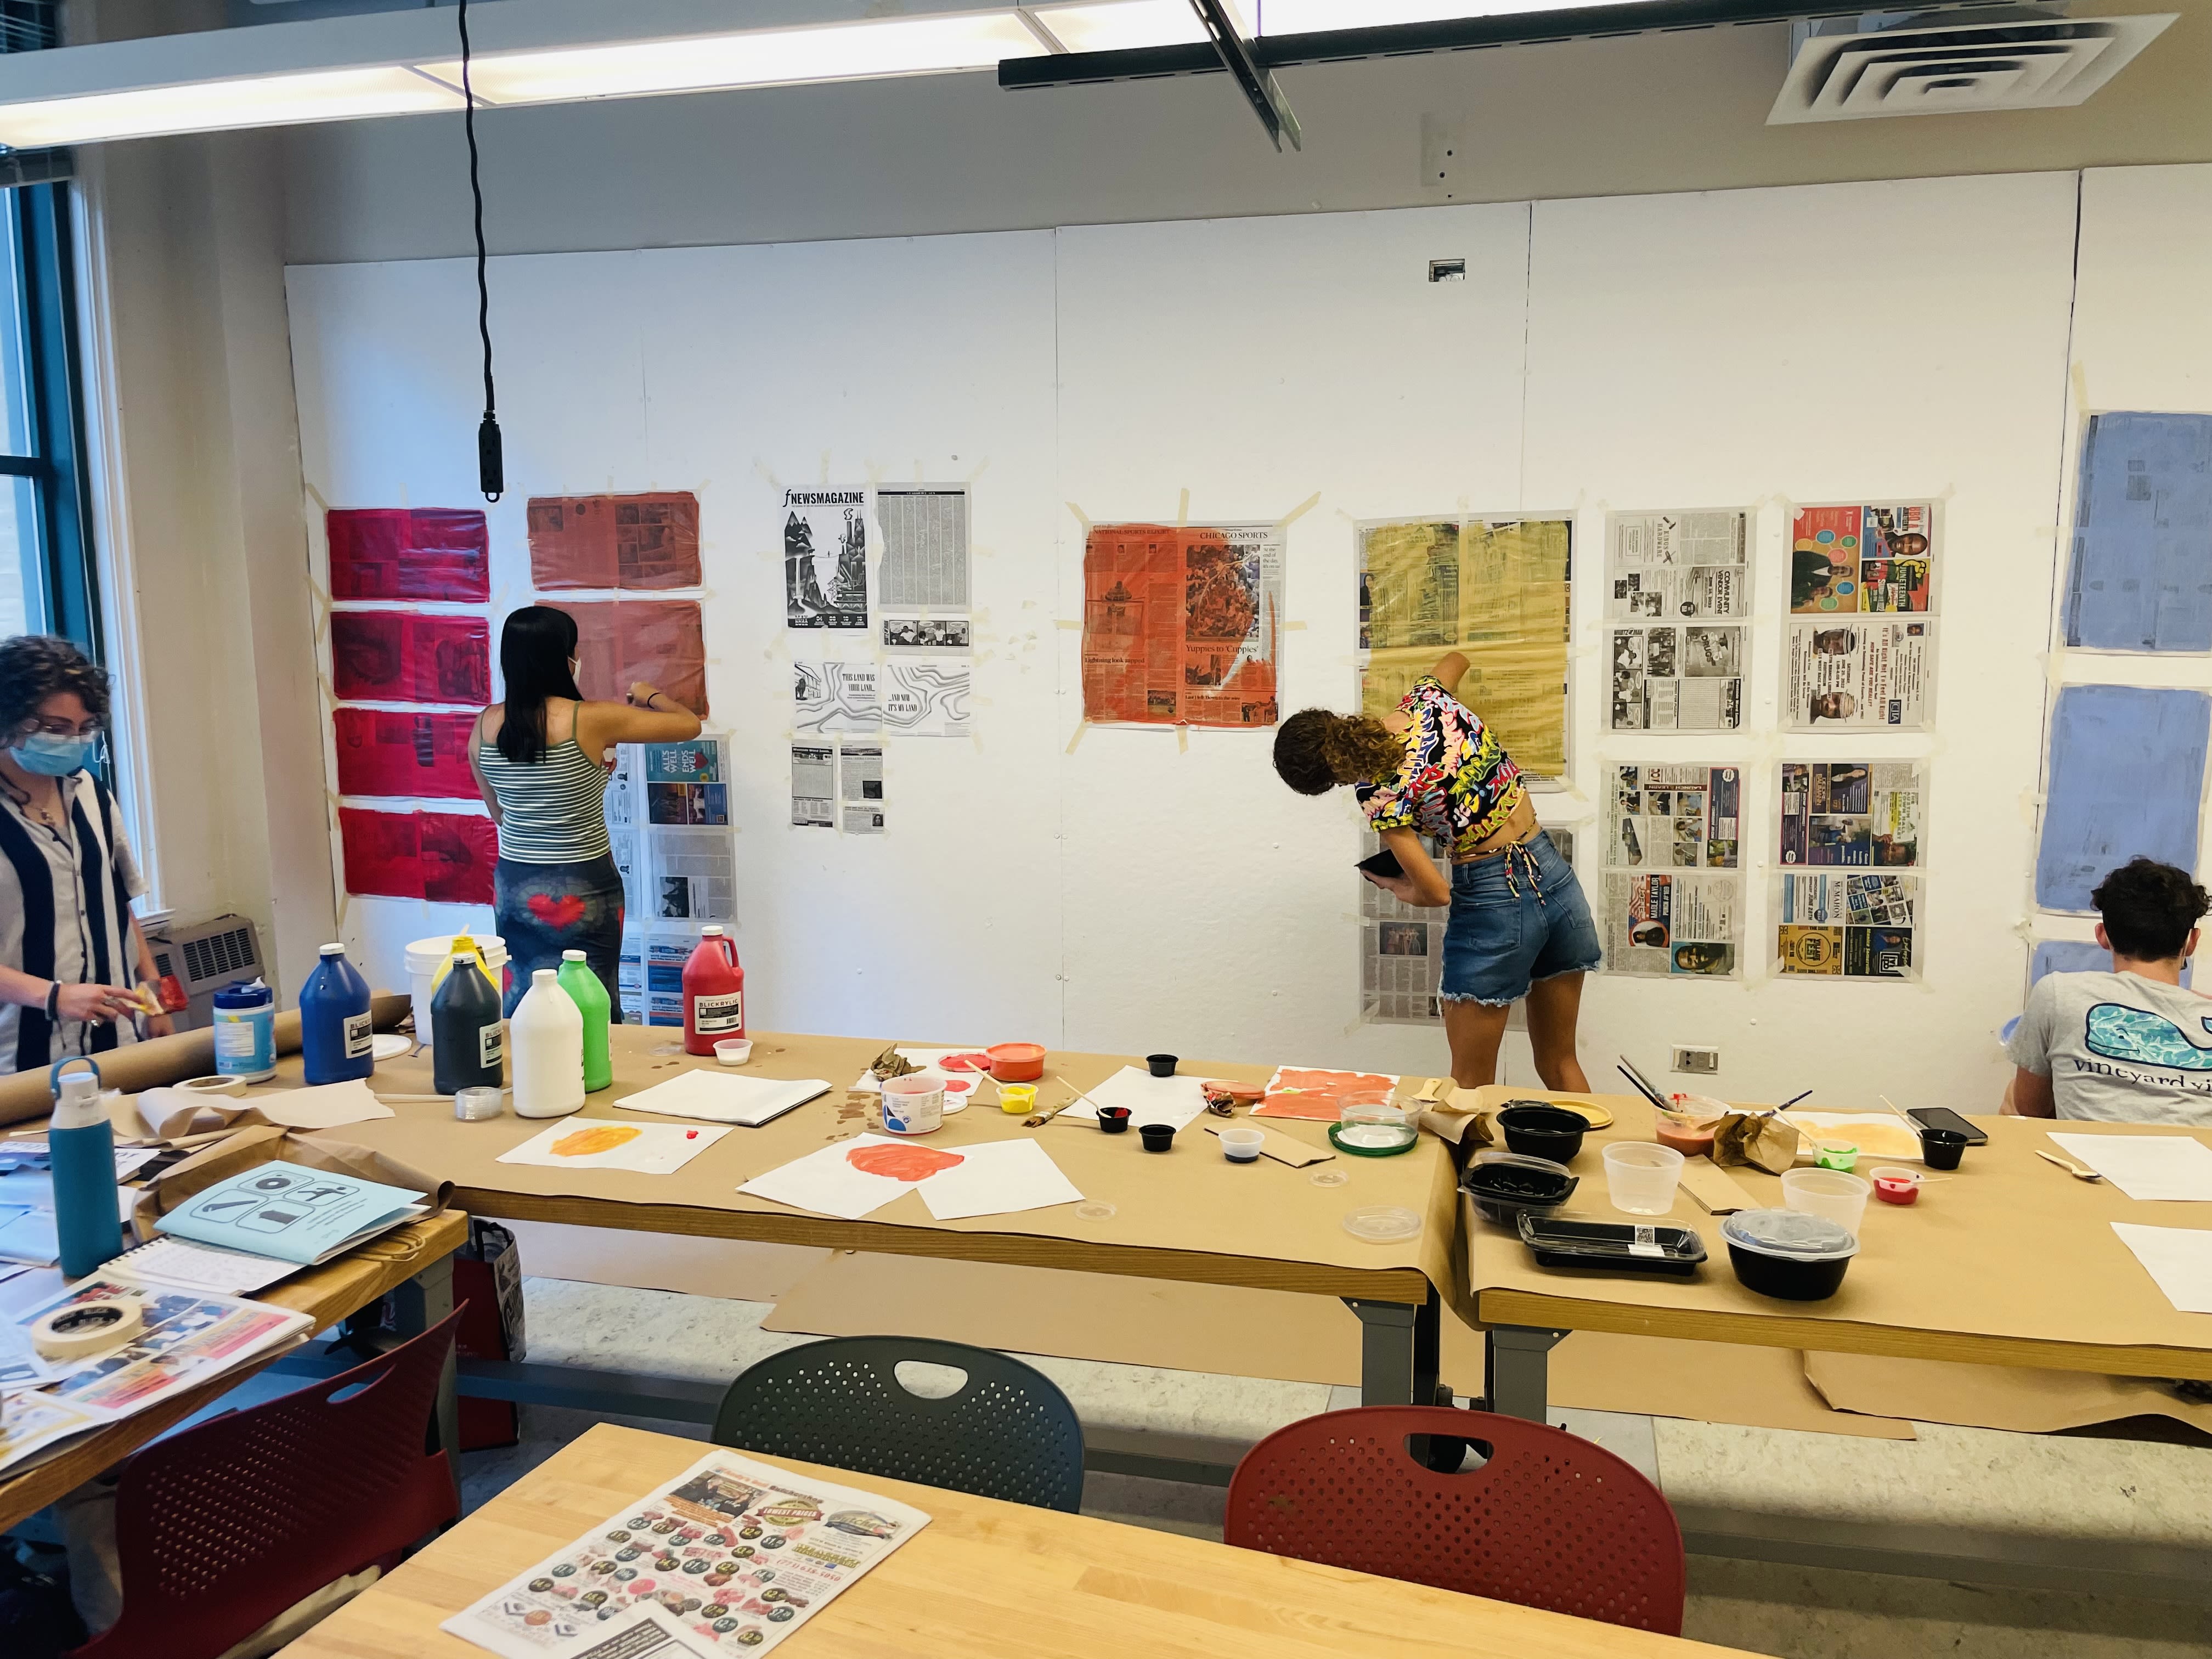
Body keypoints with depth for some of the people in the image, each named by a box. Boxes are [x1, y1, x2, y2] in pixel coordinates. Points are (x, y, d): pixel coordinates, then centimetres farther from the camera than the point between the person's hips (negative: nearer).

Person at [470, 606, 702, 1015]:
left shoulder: (486, 725, -2)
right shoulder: (591, 719, -16)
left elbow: (499, 812, 12)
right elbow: (689, 725, -7)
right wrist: (651, 696, 14)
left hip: (513, 887, 5)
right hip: (582, 890, -5)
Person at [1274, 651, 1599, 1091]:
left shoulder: (1378, 793, -18)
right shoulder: (1430, 699, -3)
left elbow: (1436, 893, -14)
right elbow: (1457, 660, 23)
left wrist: (1394, 887, 6)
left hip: (1494, 903, -7)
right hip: (1556, 877, 7)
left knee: (1470, 1084, 11)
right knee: (1561, 1065, 21)